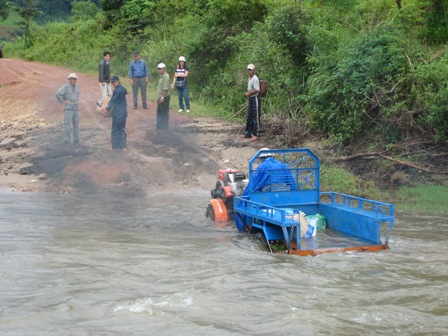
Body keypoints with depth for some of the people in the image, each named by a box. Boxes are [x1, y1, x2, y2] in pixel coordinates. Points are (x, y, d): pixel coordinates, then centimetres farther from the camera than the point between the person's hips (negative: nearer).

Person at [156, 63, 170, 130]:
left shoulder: (166, 76, -16)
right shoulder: (161, 76, 16)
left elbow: (165, 88, -23)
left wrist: (162, 97, -25)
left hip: (164, 97, -10)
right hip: (160, 97, 10)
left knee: (164, 112, -3)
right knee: (159, 111, 16)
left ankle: (164, 126, 3)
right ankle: (159, 125, 24)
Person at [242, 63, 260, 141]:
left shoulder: (255, 79, -14)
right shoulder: (249, 79, 14)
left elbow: (257, 90, -20)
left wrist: (249, 94, -19)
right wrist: (247, 93, 7)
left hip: (255, 98, -9)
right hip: (250, 99, 10)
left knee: (255, 117, -5)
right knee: (249, 117, 13)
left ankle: (255, 134, -2)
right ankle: (248, 133, 21)